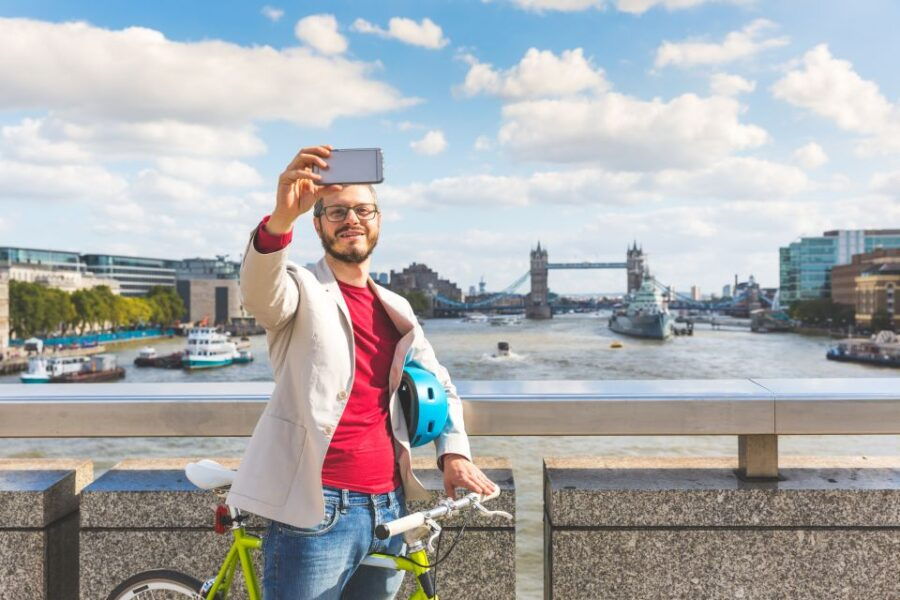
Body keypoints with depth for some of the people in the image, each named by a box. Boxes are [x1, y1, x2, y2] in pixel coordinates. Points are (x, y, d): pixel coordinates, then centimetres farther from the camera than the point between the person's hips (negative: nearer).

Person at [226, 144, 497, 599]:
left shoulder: (395, 308, 15)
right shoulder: (302, 291, -1)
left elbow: (438, 383, 21)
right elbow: (259, 290, -25)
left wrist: (454, 451, 4)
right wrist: (281, 217, -44)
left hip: (390, 505, 6)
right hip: (317, 509, -5)